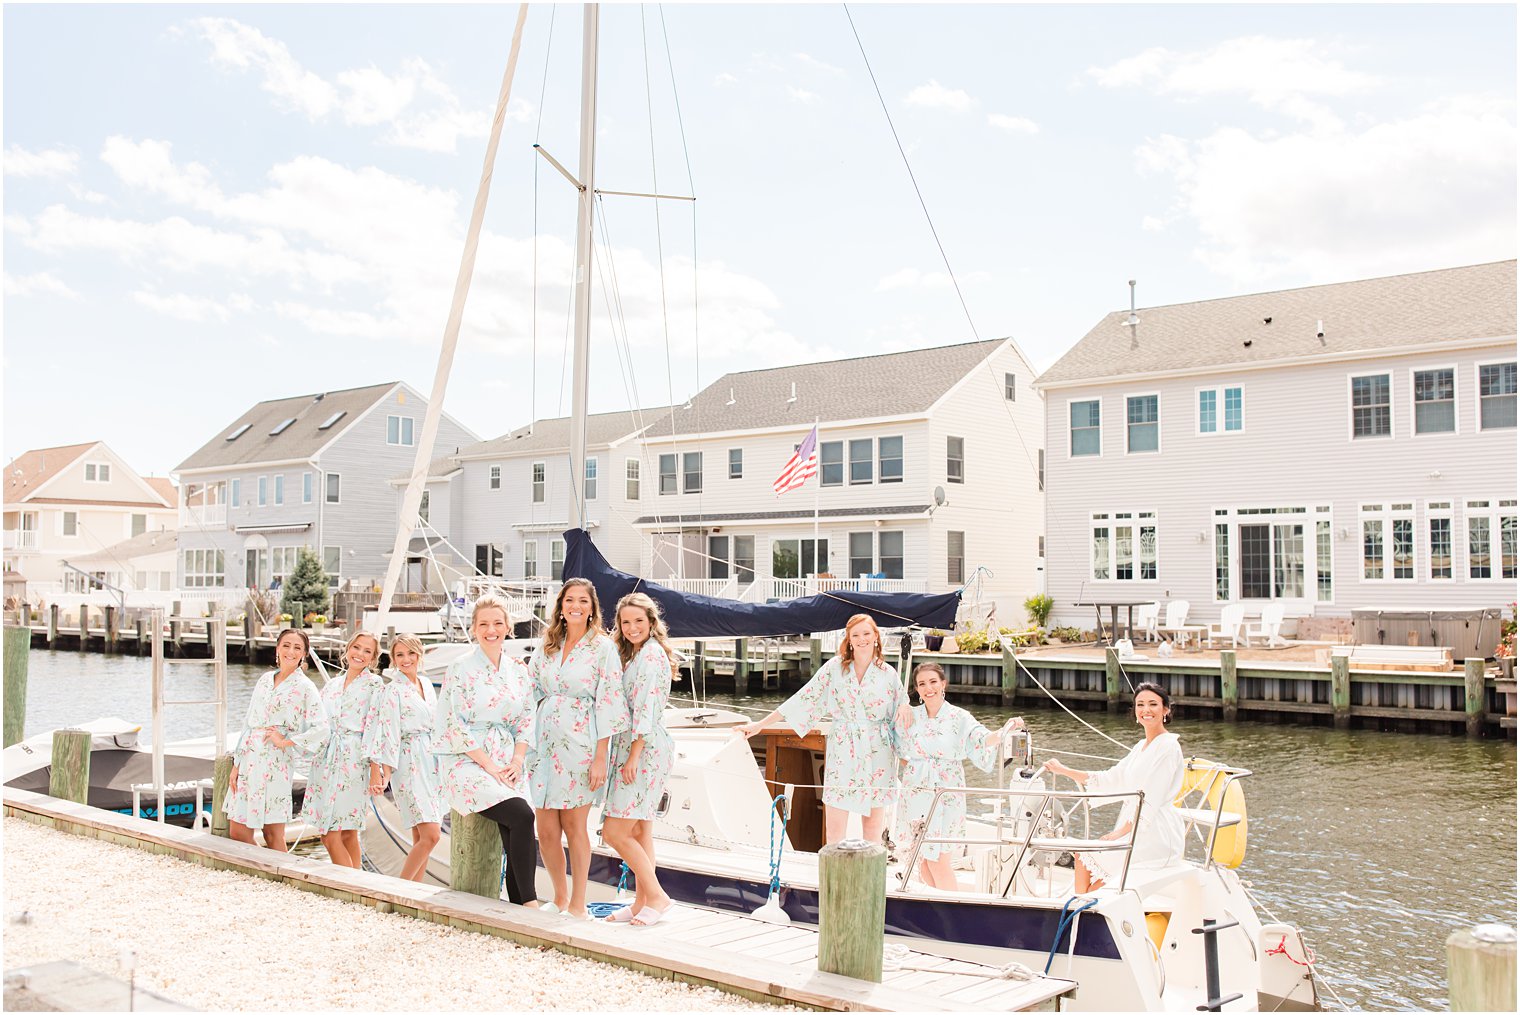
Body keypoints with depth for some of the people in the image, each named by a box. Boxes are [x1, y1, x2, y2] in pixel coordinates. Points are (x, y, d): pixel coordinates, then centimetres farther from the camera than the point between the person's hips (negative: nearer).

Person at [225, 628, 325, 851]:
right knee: (237, 833, 4)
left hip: (274, 763, -6)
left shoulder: (305, 688, -3)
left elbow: (321, 727, -11)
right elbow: (248, 723, 15)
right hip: (249, 760, 6)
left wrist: (286, 741, -11)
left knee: (273, 835, 0)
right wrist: (236, 764, 11)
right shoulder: (265, 680, 13)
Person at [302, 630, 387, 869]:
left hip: (354, 760, -6)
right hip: (326, 760, 6)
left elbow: (374, 728, -9)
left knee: (331, 835, -9)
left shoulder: (374, 685, -1)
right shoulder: (332, 684, 16)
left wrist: (375, 771, -14)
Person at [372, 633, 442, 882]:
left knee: (422, 838, 6)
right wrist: (386, 772, -16)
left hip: (432, 763, 7)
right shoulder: (394, 690, -6)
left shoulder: (427, 685, 14)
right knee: (430, 835, -14)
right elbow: (389, 732, -11)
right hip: (410, 765, -7)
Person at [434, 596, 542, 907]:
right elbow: (457, 726, -7)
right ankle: (530, 903, -17)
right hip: (468, 763, -5)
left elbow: (527, 719, 13)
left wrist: (517, 760, -4)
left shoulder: (519, 670, 13)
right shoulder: (460, 670, -3)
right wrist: (490, 766, -13)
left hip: (509, 766, 5)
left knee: (516, 845, -9)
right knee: (522, 816, -25)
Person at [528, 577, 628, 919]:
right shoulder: (547, 646, 12)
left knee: (573, 824, 0)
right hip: (545, 743, 4)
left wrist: (600, 758, -12)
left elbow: (608, 704, -7)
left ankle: (578, 903, 14)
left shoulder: (603, 648, -3)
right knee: (546, 829, 5)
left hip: (579, 743, -4)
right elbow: (531, 692, 16)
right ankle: (560, 896, 25)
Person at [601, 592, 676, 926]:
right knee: (638, 831, 12)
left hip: (645, 750, -10)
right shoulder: (634, 654, 19)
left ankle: (657, 896, -1)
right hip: (632, 750, 10)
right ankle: (641, 903, 17)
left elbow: (645, 710, -18)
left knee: (615, 832, -10)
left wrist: (633, 756, -19)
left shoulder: (650, 655, -13)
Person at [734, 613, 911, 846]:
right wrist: (760, 724, -4)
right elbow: (804, 699, -2)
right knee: (834, 829, -2)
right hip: (842, 753, -1)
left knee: (873, 826, 6)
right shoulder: (835, 667, -1)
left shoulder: (888, 674, 3)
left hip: (876, 755, 1)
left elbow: (901, 705, 15)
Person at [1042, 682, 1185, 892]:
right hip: (1135, 828, 9)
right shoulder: (1141, 747, 16)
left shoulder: (1168, 746, -13)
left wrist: (1120, 832, -20)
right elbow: (1110, 780, 15)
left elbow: (1152, 801, -18)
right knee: (1083, 856, 2)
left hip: (1157, 836, -9)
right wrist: (1063, 770, 13)